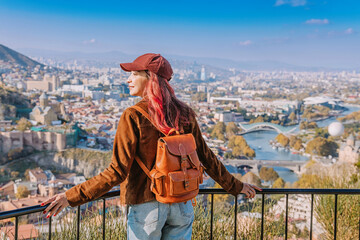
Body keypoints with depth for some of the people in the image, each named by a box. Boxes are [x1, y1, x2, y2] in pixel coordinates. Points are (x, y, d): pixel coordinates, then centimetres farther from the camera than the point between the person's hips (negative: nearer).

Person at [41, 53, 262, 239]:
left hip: (147, 206, -4)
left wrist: (72, 196, -15)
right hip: (181, 206, 4)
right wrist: (236, 186, 17)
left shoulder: (133, 117, -16)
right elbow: (207, 158, 4)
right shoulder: (185, 113, -2)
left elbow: (117, 173, -19)